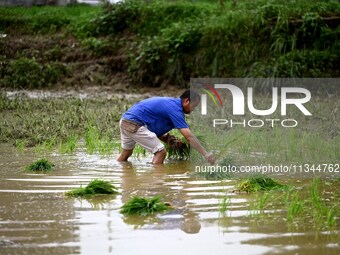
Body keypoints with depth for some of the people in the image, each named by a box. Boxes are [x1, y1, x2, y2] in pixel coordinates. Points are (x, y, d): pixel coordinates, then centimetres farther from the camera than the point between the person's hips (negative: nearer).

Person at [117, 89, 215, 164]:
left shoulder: (171, 102, 15)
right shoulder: (175, 109, -16)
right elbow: (189, 137, -22)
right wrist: (206, 154, -22)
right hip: (134, 125, -11)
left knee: (126, 153, 30)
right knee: (161, 152, -10)